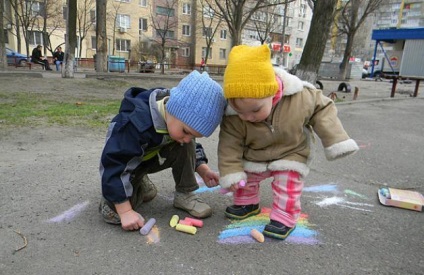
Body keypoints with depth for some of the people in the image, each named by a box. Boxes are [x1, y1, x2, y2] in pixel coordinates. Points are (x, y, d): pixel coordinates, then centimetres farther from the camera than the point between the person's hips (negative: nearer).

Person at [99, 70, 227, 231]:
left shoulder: (185, 119, -19)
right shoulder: (136, 124, -40)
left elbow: (190, 146, 1)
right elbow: (114, 166, -36)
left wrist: (203, 169, -15)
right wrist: (125, 212, -34)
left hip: (156, 156, 4)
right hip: (124, 162, -4)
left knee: (187, 148, -23)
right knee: (113, 213, -22)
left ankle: (184, 194, -6)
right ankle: (140, 186, 8)